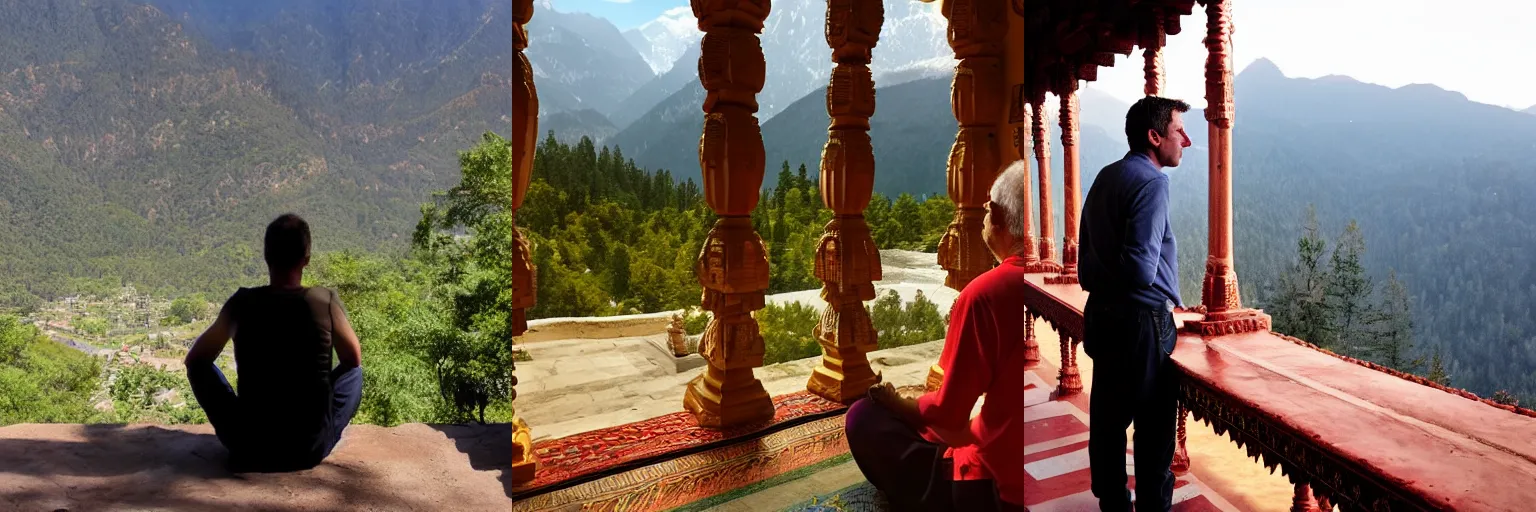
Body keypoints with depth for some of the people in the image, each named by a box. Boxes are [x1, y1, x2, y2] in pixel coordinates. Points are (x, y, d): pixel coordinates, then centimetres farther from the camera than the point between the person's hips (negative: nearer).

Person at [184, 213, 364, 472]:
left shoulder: (242, 302, -7)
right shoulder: (326, 301, -9)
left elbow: (194, 359, 7)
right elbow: (354, 359, 7)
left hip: (251, 448, 1)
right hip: (312, 449, 0)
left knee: (200, 367, 22)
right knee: (354, 371, 25)